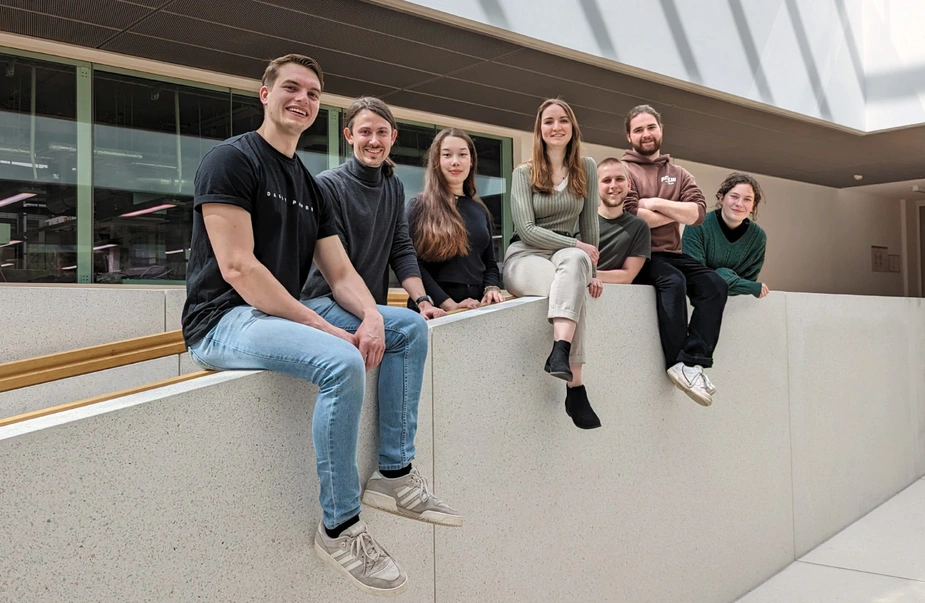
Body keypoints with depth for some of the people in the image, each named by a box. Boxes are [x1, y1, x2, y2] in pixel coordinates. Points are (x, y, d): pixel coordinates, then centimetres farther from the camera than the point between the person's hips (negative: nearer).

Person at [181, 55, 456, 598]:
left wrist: (372, 318, -12)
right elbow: (237, 267, -19)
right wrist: (321, 325, -23)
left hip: (286, 313, 9)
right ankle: (339, 527, -16)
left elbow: (341, 274, 10)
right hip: (224, 320, -9)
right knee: (342, 363, -32)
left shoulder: (311, 188, 17)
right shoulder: (231, 160, -8)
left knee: (410, 329, 3)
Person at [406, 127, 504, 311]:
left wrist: (492, 288, 0)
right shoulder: (419, 206, 3)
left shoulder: (480, 210, 18)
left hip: (477, 307, 4)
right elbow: (414, 264, -7)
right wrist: (450, 304, -16)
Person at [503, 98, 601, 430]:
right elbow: (526, 229, -8)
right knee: (574, 289, -35)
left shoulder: (585, 168, 10)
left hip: (569, 254, 2)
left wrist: (589, 267, 3)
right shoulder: (524, 173, 2)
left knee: (575, 261, -37)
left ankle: (560, 351, -49)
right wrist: (579, 247, -14)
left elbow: (589, 222, 10)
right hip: (525, 256, -2)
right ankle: (575, 388, -43)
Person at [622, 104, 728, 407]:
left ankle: (692, 361, -25)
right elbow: (632, 216, -13)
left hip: (671, 254, 5)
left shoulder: (679, 174, 20)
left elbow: (698, 212, 2)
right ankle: (677, 362, -26)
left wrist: (656, 203, -10)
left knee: (715, 284, -19)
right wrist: (678, 213, -1)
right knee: (673, 280, -33)